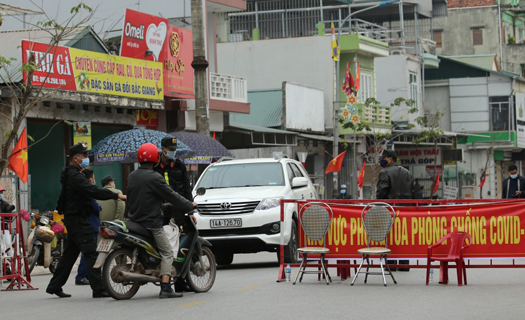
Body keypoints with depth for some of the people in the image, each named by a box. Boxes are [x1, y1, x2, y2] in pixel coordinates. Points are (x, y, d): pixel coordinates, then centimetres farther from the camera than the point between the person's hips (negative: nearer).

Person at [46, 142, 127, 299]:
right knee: (91, 252, -13)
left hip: (74, 219, 11)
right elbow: (93, 191, -26)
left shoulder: (72, 175, 18)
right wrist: (117, 196, -27)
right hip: (77, 220, -11)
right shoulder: (74, 176, -16)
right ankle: (98, 288, -15)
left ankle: (55, 286, 18)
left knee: (70, 254, 14)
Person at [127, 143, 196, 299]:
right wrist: (190, 205, 3)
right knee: (167, 253, -4)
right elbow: (171, 196, -10)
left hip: (135, 220, 8)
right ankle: (165, 288, -15)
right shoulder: (154, 178, -15)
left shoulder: (131, 176, 8)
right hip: (152, 222, -8)